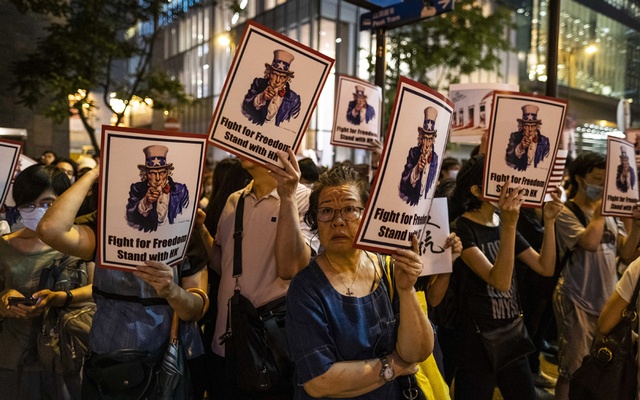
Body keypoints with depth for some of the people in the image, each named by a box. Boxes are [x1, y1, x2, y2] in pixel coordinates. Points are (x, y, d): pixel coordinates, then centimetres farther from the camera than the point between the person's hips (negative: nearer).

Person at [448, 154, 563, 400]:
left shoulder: (502, 225, 7)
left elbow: (545, 268, 4)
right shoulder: (461, 229, -17)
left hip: (513, 336, 7)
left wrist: (549, 222, -7)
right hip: (478, 342, -7)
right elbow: (500, 281, -27)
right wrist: (510, 224, -35)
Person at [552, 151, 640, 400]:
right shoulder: (566, 213, -10)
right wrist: (600, 208, -16)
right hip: (578, 302, -6)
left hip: (607, 300, 7)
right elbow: (590, 242, -27)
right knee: (572, 372, 1)